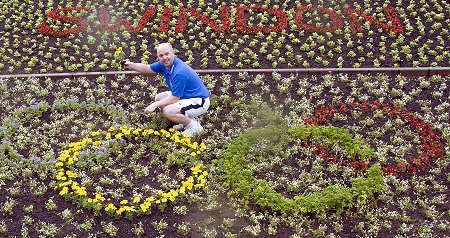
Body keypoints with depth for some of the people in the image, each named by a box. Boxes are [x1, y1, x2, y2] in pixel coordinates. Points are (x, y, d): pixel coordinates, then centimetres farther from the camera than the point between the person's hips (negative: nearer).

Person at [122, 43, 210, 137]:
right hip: (185, 96, 10)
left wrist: (155, 105, -18)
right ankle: (186, 119, 15)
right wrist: (130, 65, -5)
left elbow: (174, 98, -25)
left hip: (199, 102, -10)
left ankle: (194, 126, -5)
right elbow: (147, 69, 10)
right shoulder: (165, 63, -2)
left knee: (168, 111, -28)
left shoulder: (179, 73, -29)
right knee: (159, 97, 12)